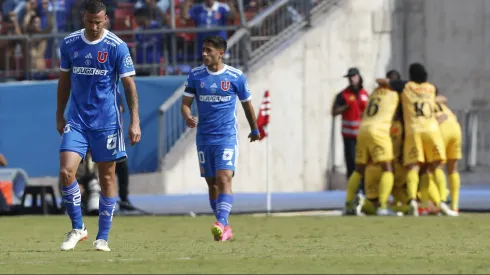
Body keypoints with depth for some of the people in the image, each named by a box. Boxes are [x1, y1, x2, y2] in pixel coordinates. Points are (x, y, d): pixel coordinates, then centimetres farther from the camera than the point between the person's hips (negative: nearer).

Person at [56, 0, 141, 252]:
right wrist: (60, 116, 15)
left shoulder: (117, 47, -7)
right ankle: (77, 228, 5)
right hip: (76, 121, 2)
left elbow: (129, 85, -6)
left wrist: (135, 122, -12)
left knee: (107, 177, 3)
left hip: (106, 122, -2)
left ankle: (102, 238, 13)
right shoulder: (69, 44, 2)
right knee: (66, 172, -12)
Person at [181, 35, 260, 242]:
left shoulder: (236, 77, -2)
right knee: (212, 183, 9)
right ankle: (225, 228, 20)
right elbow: (186, 103, 4)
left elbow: (247, 104, 11)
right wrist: (188, 117, -19)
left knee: (224, 179, -19)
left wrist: (254, 130, 21)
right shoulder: (196, 75, 4)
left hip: (227, 137, -4)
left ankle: (221, 224, -29)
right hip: (204, 137, 4)